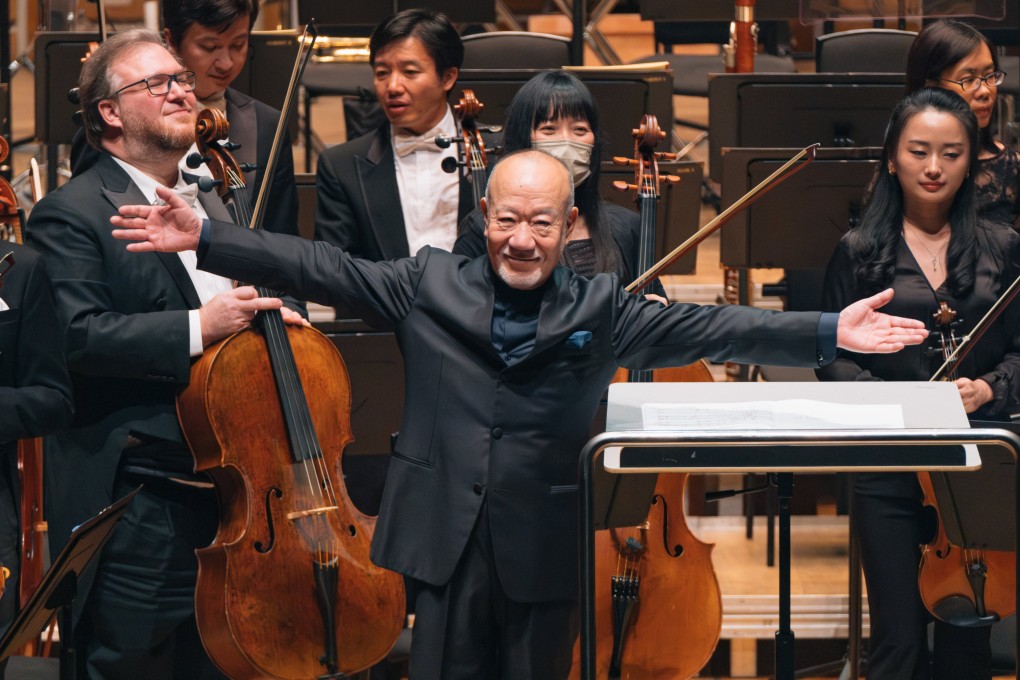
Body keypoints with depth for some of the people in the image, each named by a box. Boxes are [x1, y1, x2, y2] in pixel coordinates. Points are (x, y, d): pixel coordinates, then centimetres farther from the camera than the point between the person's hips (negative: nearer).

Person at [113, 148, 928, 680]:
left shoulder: (601, 311, 2)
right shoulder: (429, 284, 4)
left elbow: (709, 327, -2)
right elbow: (324, 268, 1)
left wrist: (826, 333, -11)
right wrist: (205, 237, -6)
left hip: (547, 548, 0)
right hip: (449, 538, 0)